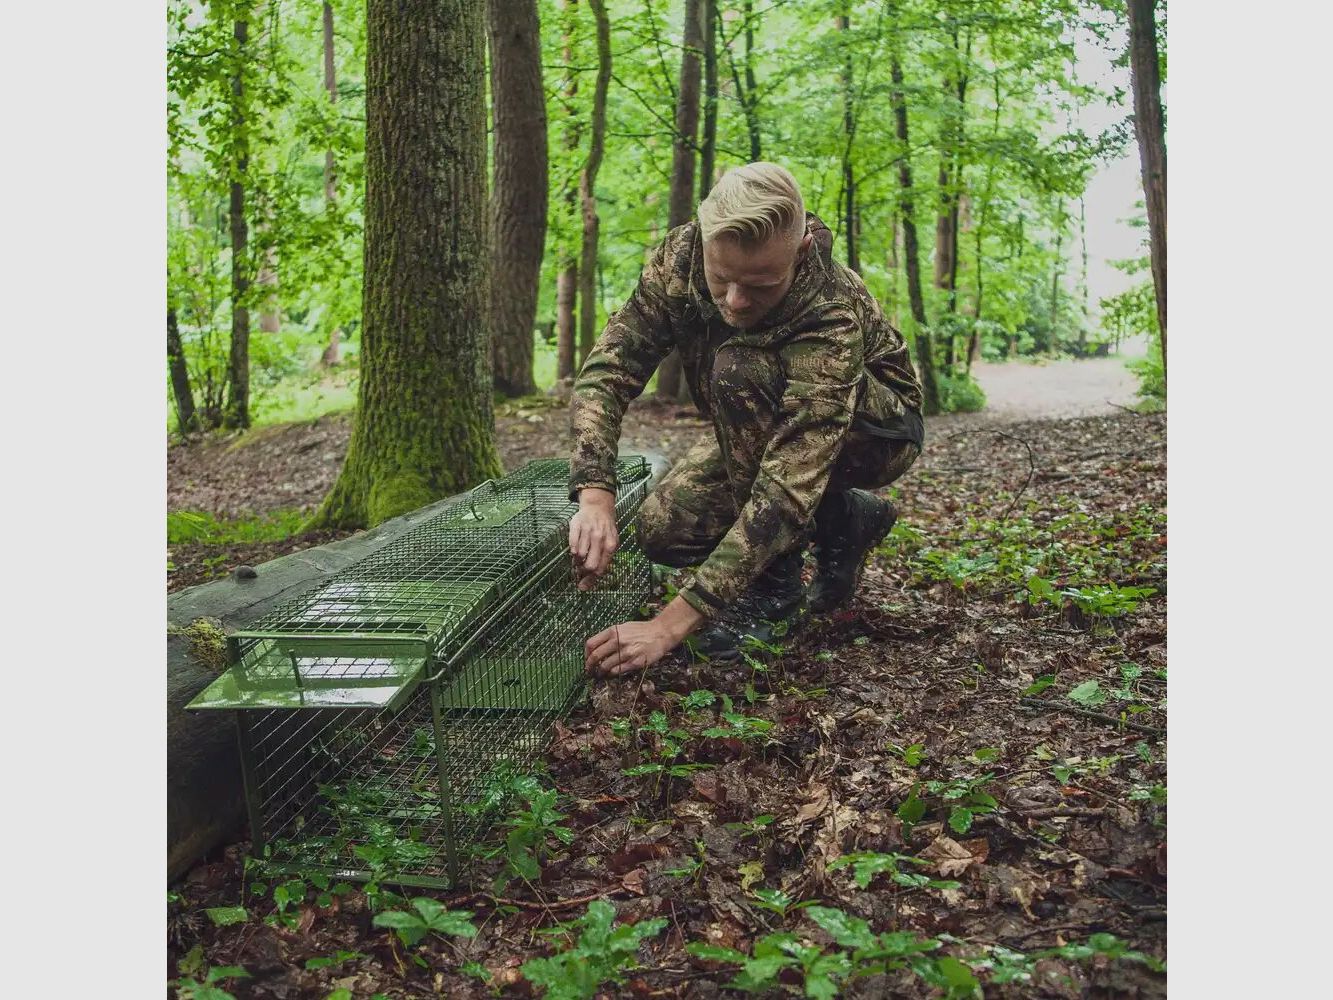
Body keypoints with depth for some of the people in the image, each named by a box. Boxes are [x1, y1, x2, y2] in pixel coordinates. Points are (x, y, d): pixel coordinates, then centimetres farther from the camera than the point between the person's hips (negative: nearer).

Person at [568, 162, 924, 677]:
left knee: (740, 370, -35)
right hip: (767, 428, 6)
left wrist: (672, 623, -51)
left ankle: (775, 591, -20)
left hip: (878, 428, -6)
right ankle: (844, 520, 6)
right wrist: (595, 498, -44)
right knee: (662, 528, -16)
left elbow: (790, 484, -46)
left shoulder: (834, 318, -41)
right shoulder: (680, 257, -25)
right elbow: (607, 369, -25)